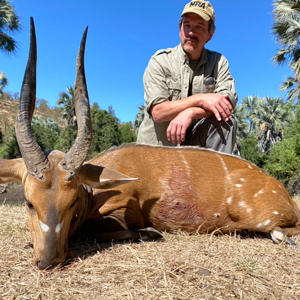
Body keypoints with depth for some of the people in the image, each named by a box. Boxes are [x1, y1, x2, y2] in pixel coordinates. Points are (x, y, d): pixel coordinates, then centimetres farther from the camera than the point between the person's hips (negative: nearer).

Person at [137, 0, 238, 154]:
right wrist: (200, 99, -25)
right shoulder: (160, 61, -6)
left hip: (195, 142, 2)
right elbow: (158, 111, -16)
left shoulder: (218, 62, 2)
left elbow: (228, 101, -13)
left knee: (227, 122, -23)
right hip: (157, 145, -1)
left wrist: (191, 113, -29)